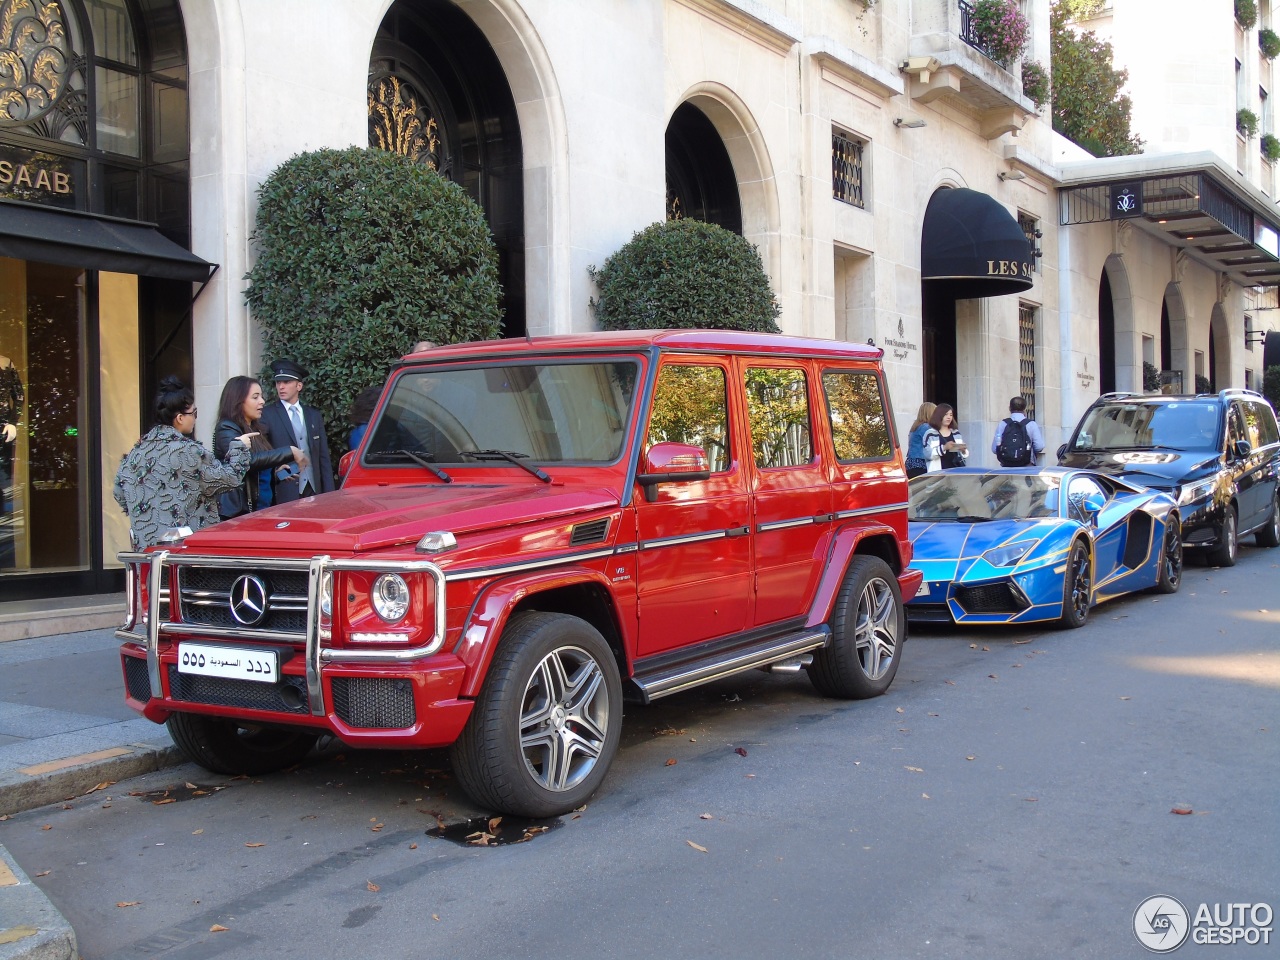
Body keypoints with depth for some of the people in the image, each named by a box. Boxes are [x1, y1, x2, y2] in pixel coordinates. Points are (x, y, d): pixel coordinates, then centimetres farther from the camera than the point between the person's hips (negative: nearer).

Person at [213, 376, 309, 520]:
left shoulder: (256, 429, 17)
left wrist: (277, 473, 6)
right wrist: (290, 452, -22)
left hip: (264, 509, 8)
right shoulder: (226, 429, -8)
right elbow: (248, 460, -25)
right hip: (237, 512, -8)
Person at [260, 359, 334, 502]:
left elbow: (324, 457, 13)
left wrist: (328, 493, 7)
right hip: (285, 494, -3)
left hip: (314, 490, 4)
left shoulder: (314, 415, 13)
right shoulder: (267, 415, 0)